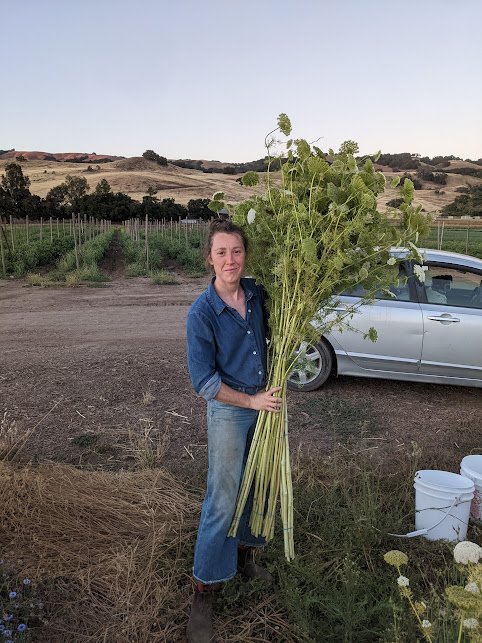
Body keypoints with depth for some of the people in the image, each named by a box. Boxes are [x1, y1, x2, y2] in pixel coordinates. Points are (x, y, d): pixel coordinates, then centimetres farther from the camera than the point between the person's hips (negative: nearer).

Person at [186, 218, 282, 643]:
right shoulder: (202, 312, -19)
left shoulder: (258, 294, -4)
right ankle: (204, 589, 17)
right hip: (229, 412, -5)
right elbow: (204, 380, -17)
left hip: (265, 405, 6)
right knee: (223, 501, 0)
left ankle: (243, 553, 43)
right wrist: (252, 401, -15)